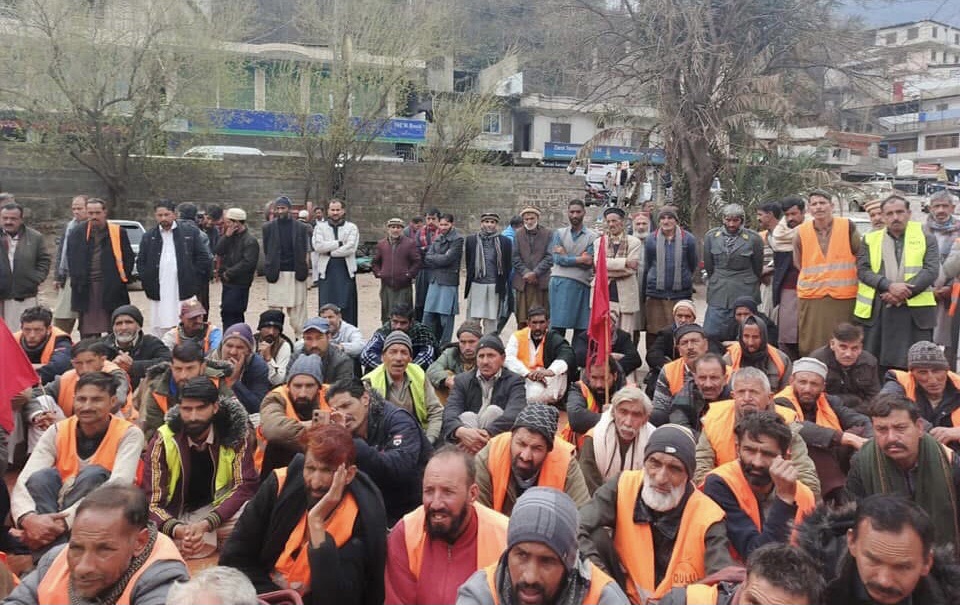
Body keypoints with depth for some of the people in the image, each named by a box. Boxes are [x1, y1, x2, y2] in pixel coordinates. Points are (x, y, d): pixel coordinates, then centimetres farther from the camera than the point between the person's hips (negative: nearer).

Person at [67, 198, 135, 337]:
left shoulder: (118, 232, 2)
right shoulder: (77, 233, 5)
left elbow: (129, 258, 6)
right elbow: (72, 260, 8)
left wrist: (123, 278, -2)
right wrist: (76, 281, 1)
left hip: (112, 288, -1)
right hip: (86, 289, 1)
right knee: (87, 333, 6)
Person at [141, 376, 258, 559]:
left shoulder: (235, 433, -13)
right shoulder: (163, 440, -12)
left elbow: (246, 485, -17)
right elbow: (150, 500, -14)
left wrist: (206, 524, -33)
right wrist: (177, 529, -36)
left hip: (219, 510, 1)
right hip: (176, 516, 0)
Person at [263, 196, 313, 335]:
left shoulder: (301, 227, 3)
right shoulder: (269, 227, 5)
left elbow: (306, 250, 6)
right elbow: (266, 250, 8)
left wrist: (304, 268, -1)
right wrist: (269, 268, 3)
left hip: (296, 273, -1)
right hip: (276, 273, 1)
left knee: (297, 308, 3)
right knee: (275, 308, 2)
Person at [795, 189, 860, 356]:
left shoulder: (847, 226, 0)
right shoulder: (802, 232, 3)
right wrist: (813, 280, 7)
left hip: (844, 297, -1)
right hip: (811, 298, 1)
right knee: (810, 347, 3)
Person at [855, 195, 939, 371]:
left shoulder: (926, 239, 10)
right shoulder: (870, 239, 11)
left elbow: (931, 270, -2)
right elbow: (863, 270, 0)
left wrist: (904, 293, -15)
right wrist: (890, 286, -16)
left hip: (916, 311, -1)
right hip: (877, 310, 1)